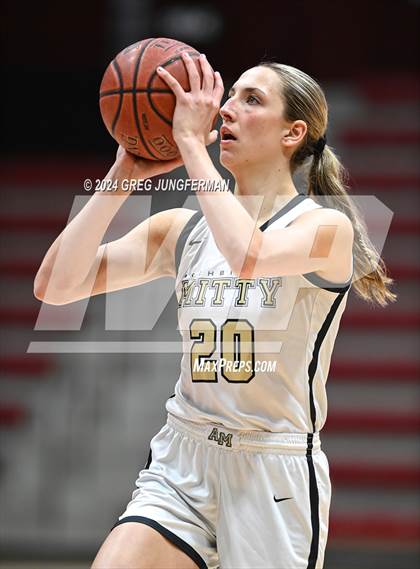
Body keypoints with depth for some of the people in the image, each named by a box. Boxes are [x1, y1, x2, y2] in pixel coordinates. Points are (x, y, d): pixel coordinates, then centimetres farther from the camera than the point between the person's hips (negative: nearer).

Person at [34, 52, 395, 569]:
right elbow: (55, 285, -1)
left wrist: (191, 141, -21)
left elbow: (247, 255, -30)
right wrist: (123, 175, -6)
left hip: (276, 475, -4)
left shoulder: (327, 226, -6)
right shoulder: (181, 229, 8)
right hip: (179, 466, 4)